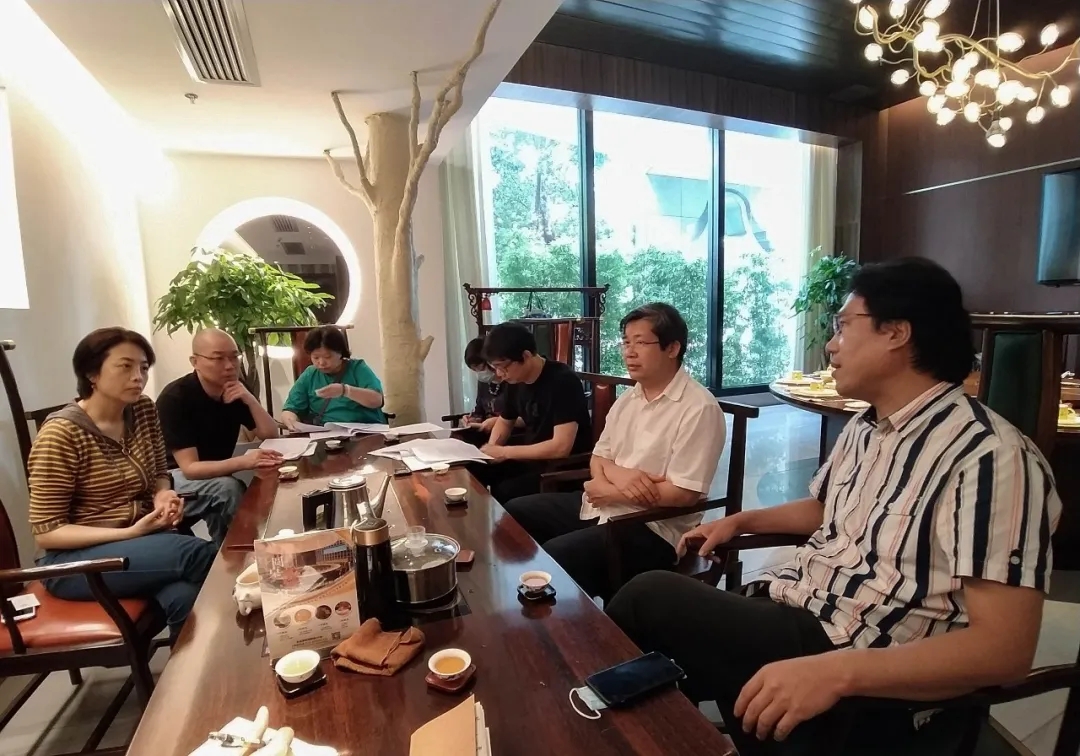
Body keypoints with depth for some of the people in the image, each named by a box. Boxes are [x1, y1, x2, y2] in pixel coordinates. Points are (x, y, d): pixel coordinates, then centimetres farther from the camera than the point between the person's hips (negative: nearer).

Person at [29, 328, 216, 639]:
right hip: (74, 558, -4)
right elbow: (46, 532, -13)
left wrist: (164, 496, -9)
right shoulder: (60, 433, -16)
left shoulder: (144, 410, 0)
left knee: (185, 596, -29)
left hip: (141, 539, 5)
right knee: (200, 554, -29)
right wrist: (129, 533, -23)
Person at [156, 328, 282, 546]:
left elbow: (271, 435, -7)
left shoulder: (236, 391, -3)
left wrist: (250, 399, -22)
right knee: (228, 488, -33)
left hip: (215, 476, 6)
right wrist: (242, 462, -45)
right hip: (172, 478, -5)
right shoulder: (175, 398, -22)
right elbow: (189, 467, -28)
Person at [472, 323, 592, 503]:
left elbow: (561, 447, -30)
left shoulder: (562, 381, -23)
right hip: (531, 453, 8)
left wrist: (504, 452, -24)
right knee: (473, 470, -4)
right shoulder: (515, 381, 0)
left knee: (504, 492, -26)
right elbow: (504, 421, 17)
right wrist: (492, 448, -5)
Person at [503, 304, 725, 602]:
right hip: (600, 504, 8)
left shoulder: (699, 408, -16)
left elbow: (683, 494, -20)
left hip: (651, 527, -8)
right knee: (512, 515, 7)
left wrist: (609, 492, -13)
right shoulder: (627, 398, 10)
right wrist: (616, 474, -15)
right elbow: (598, 458, 11)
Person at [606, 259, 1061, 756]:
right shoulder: (863, 429, 10)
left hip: (859, 681, -7)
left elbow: (1005, 647, -24)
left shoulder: (990, 458, -18)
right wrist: (739, 521, 16)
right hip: (783, 611, 8)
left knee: (650, 597, -17)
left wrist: (835, 671, -35)